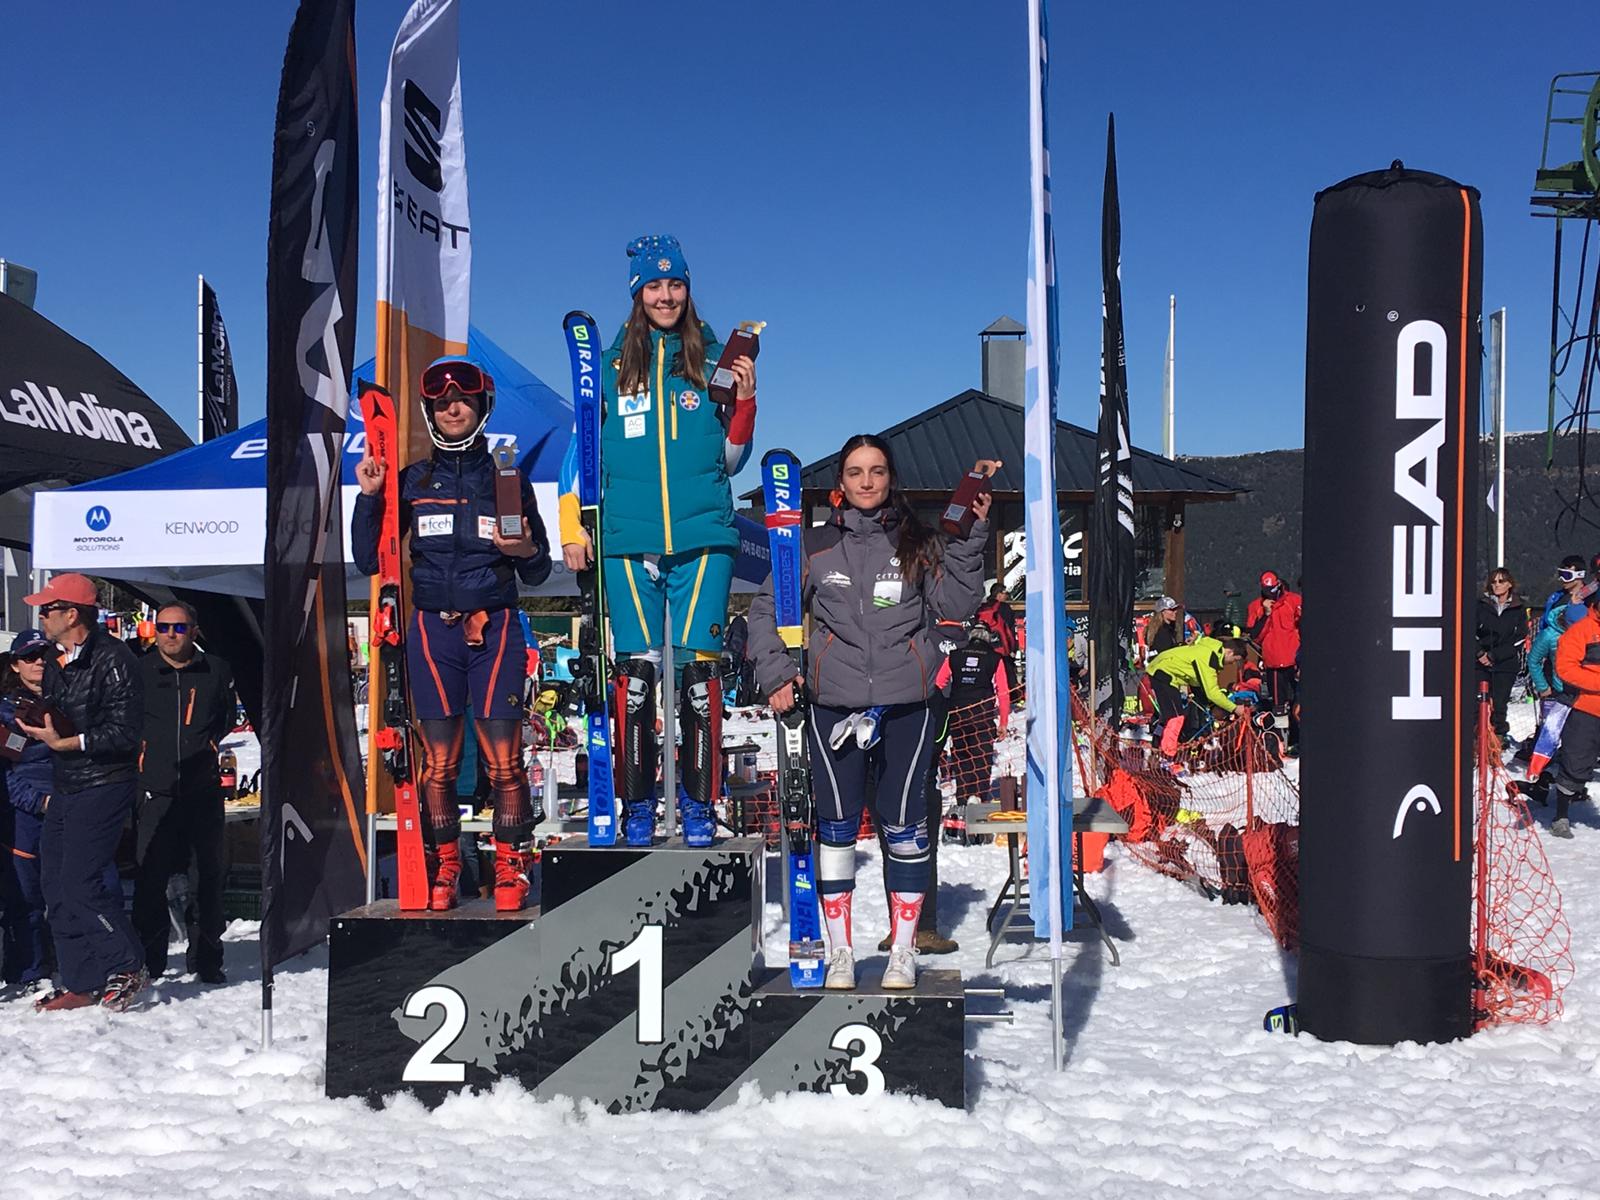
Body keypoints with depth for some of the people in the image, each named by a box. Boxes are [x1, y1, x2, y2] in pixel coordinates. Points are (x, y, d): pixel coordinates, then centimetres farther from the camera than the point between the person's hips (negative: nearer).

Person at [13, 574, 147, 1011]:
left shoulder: (112, 659, -14)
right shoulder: (55, 661, 13)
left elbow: (123, 733, -18)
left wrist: (65, 743, -22)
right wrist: (34, 721, -1)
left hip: (104, 786, -9)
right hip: (66, 787, 9)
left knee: (80, 882, -12)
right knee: (56, 886, 8)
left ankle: (128, 968, 4)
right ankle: (82, 982, 15)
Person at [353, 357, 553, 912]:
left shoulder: (508, 479, 9)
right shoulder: (412, 481, 10)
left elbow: (538, 574, 11)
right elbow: (369, 560, 7)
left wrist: (527, 551, -11)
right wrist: (369, 497, -3)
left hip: (494, 629, -1)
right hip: (432, 630, 1)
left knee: (503, 758, -7)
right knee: (438, 760, 0)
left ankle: (511, 867, 4)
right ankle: (442, 869, 11)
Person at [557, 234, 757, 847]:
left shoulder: (713, 359, 9)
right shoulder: (611, 364, 9)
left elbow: (730, 461, 13)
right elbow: (581, 447, 13)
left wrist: (744, 402, -2)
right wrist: (572, 527, 5)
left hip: (702, 538, 0)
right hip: (628, 540, 0)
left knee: (698, 668, -2)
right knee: (636, 670, -1)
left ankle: (699, 803, 8)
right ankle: (637, 805, 10)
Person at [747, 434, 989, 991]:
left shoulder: (918, 543, 8)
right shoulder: (816, 546, 8)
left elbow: (957, 605, -1)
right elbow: (766, 610, 12)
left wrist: (971, 538, -9)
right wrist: (775, 673, 0)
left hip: (907, 705, 0)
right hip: (834, 706, 0)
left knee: (904, 825, 3)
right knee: (836, 827, 4)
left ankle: (903, 951, 15)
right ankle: (840, 953, 15)